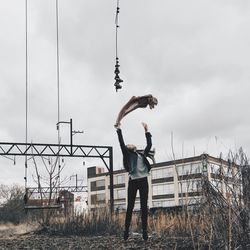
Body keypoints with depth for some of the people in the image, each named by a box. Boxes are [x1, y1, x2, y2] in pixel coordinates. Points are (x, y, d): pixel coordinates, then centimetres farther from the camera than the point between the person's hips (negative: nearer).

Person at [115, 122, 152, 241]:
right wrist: (119, 130, -3)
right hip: (133, 181, -3)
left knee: (144, 206, 1)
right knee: (130, 206, -2)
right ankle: (126, 230, 1)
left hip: (143, 181, 3)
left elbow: (149, 145, 16)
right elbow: (122, 144, 0)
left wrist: (146, 131, 18)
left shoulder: (142, 154, 20)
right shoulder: (127, 154, 11)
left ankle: (144, 231, 2)